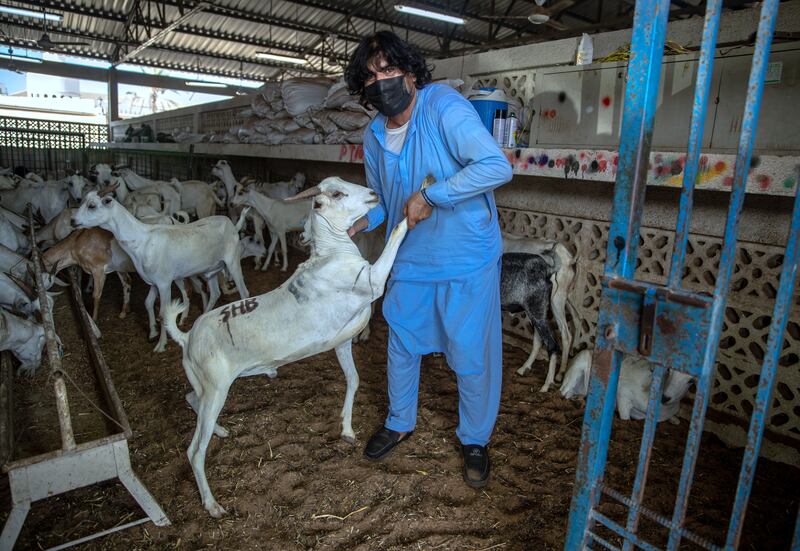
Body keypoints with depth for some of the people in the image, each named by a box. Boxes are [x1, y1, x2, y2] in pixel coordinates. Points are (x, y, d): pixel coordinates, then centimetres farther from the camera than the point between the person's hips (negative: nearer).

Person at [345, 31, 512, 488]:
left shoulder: (445, 107, -19)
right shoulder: (375, 136, 2)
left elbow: (497, 166, -30)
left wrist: (430, 197, -27)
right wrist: (357, 224, -5)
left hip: (468, 260, -6)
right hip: (411, 259, 6)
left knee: (472, 355, 6)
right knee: (402, 343, 17)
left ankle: (475, 440, 31)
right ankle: (400, 423, 42)